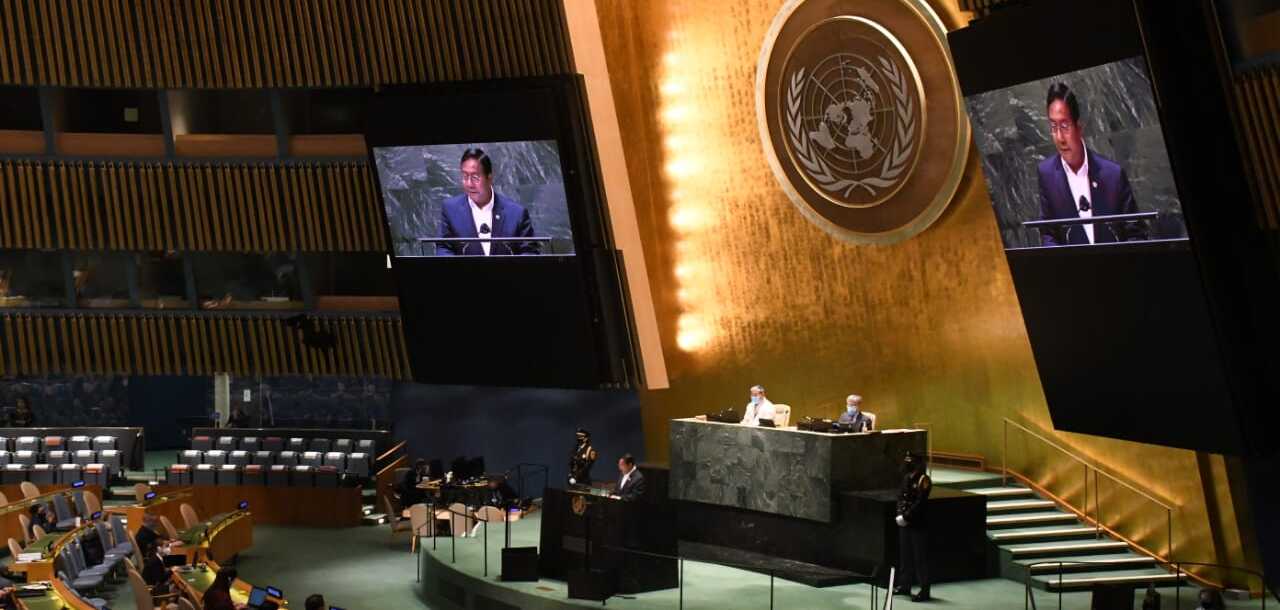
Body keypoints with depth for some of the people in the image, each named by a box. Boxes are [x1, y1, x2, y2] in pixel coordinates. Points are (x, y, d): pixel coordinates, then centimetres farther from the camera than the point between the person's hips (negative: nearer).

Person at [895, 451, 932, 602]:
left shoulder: (923, 480, -13)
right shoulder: (907, 478, 10)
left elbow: (920, 503, -19)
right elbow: (900, 497, 10)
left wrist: (906, 517, -17)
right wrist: (900, 514, -5)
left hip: (919, 524, -8)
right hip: (905, 523, 8)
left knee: (920, 558, -4)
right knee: (905, 556, 15)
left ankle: (925, 591, 1)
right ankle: (904, 585, 25)